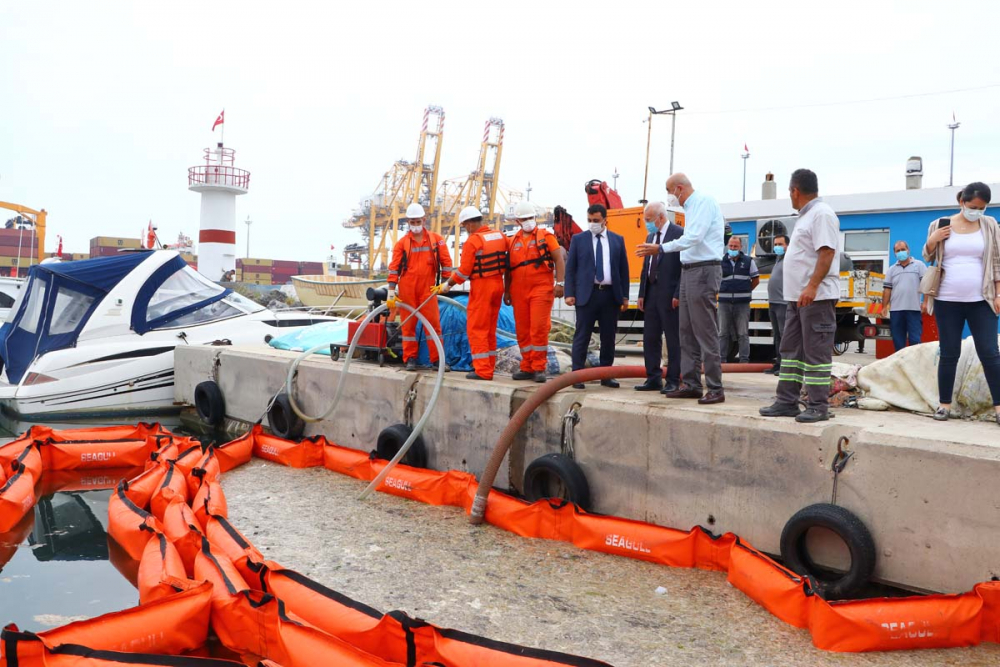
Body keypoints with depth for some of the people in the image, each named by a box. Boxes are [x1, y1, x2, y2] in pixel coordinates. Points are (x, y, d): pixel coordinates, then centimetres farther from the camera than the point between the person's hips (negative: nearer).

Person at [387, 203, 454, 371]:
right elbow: (394, 267, 1)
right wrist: (391, 291, -5)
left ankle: (437, 359, 5)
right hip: (407, 289, 0)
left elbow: (446, 261, 6)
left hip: (427, 288, 0)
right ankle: (410, 359, 12)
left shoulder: (436, 240, 5)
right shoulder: (402, 243, 3)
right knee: (408, 323, 4)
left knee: (433, 322, -2)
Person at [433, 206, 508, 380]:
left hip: (481, 287, -7)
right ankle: (489, 367, 19)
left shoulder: (472, 241, -13)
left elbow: (463, 271, -13)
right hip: (498, 284, 7)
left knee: (476, 329, -1)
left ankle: (482, 370, -4)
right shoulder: (500, 236, 6)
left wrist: (446, 286, -2)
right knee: (490, 329, 15)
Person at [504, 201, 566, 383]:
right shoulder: (512, 241, 14)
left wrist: (560, 283, -10)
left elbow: (559, 259, -1)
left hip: (541, 289, -4)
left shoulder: (546, 236, 3)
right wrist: (506, 291, 15)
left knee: (539, 329, -9)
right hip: (519, 291, 4)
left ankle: (539, 368, -2)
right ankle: (527, 367, 15)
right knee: (522, 330, 6)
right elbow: (508, 268, 19)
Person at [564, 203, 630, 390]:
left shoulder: (617, 240, 11)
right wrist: (569, 293, -6)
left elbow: (624, 269, 11)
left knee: (608, 337, 7)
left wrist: (625, 296, 5)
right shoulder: (578, 239, 6)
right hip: (586, 294, -2)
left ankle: (606, 376, 15)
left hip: (611, 295, 2)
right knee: (582, 336, -3)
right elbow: (570, 268, 4)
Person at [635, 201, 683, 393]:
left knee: (673, 339, 0)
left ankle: (673, 381, 6)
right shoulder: (650, 237, 16)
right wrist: (642, 294, 11)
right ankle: (653, 379, 15)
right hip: (651, 294, 8)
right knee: (650, 338, 8)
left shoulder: (679, 234, -7)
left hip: (670, 295, -8)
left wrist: (678, 295, -16)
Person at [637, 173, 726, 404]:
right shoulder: (691, 207, 18)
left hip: (703, 271, -10)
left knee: (706, 332, -9)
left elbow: (693, 237, -21)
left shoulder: (704, 202, -10)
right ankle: (690, 384, 17)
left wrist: (660, 248, -23)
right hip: (689, 271, 10)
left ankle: (715, 389, -5)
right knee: (687, 332, 11)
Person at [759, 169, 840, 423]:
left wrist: (812, 287, -28)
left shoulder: (821, 213, -11)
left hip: (816, 297, -11)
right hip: (799, 297, 11)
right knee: (791, 350, 11)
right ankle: (787, 402, 16)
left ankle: (818, 406, -3)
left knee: (816, 353, -7)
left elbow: (827, 252, -21)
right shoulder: (806, 216, 20)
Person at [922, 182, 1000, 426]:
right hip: (947, 301, 0)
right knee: (949, 355, 4)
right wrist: (933, 241, -9)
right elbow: (928, 257, 13)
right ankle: (944, 404, 12)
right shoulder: (939, 225, 3)